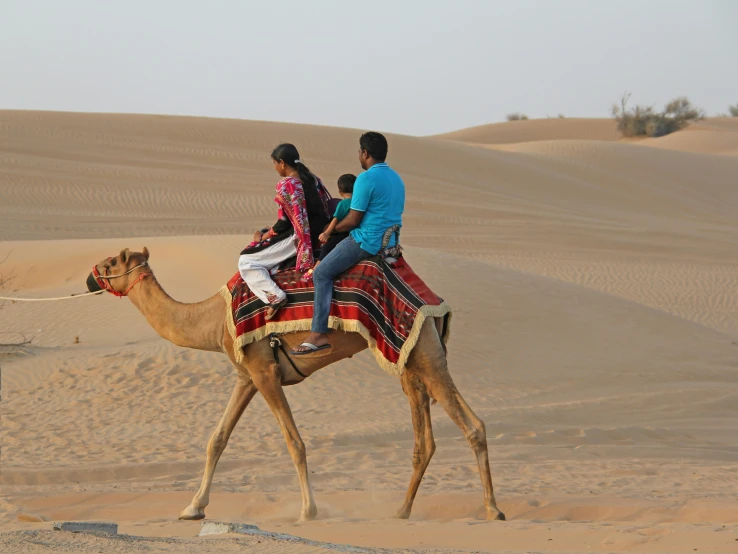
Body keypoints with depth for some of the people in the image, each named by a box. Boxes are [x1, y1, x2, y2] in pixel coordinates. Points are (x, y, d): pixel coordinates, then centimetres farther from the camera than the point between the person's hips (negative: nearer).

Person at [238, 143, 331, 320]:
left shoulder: (286, 185, -16)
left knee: (246, 261, -4)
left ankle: (275, 296, -19)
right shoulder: (312, 180, 7)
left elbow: (285, 222, -16)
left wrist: (264, 236, 1)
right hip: (316, 236, 9)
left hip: (297, 239, -9)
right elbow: (325, 209, 12)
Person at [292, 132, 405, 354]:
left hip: (368, 242, -9)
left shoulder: (366, 179, -17)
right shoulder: (396, 178, 12)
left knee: (322, 273, -4)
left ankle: (318, 334, -12)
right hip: (390, 242, 9)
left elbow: (353, 221, -16)